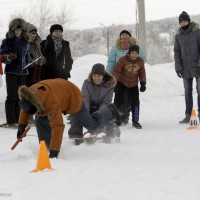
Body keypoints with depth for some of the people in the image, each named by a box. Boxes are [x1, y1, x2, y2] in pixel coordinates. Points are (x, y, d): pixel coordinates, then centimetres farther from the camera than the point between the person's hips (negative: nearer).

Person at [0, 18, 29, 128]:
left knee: (20, 97, 6)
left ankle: (18, 120, 12)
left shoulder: (25, 41, 9)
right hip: (11, 72, -5)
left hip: (22, 72, 5)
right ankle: (11, 122, -5)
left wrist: (26, 65, 10)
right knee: (12, 97, -6)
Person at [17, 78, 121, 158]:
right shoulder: (28, 95, -26)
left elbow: (57, 127, -45)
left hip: (72, 97, -7)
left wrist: (54, 151, -45)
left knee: (92, 124, 6)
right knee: (40, 120, -12)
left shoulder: (51, 103, -47)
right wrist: (21, 126, -2)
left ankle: (109, 111, 34)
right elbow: (24, 110, 0)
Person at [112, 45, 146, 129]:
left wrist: (143, 83, -3)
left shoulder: (140, 61, -8)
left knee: (135, 102, -1)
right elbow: (116, 71, -18)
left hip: (133, 85, 3)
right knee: (119, 101, -8)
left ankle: (135, 121, 11)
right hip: (121, 83, -3)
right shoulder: (123, 60, -20)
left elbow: (142, 73, 4)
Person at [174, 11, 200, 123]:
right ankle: (188, 115, 10)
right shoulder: (178, 35, 7)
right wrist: (178, 67, 0)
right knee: (188, 92, 7)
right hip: (185, 68, 4)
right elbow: (177, 52, 9)